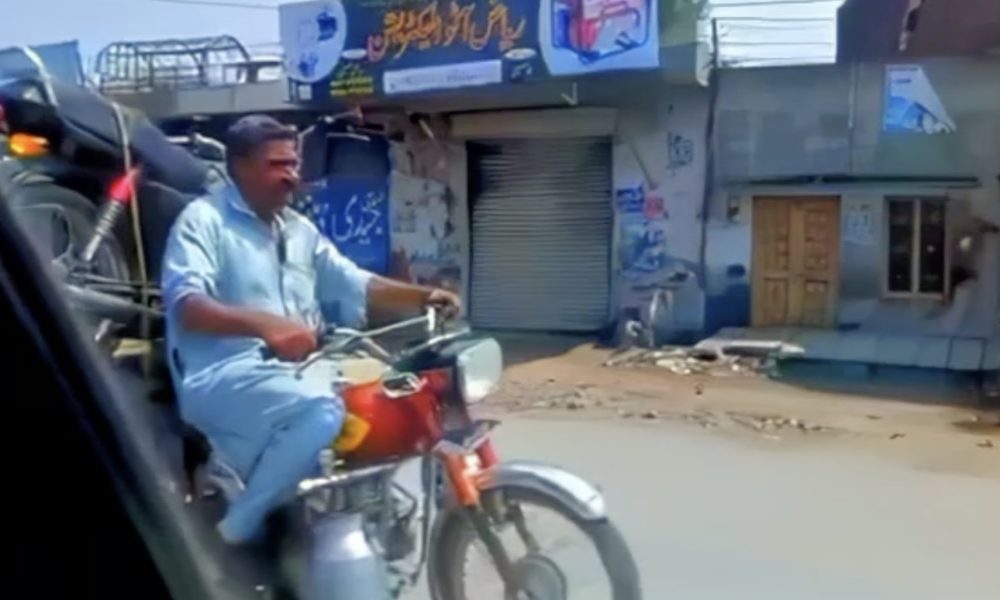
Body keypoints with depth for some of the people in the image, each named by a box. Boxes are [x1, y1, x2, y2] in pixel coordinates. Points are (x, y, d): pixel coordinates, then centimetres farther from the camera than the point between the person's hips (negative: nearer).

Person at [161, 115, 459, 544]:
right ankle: (233, 533, -18)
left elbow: (357, 286, 18)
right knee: (321, 409, -33)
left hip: (293, 375, 8)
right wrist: (265, 324, -34)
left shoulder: (300, 230, 21)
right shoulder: (203, 219, -3)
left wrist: (422, 296, 1)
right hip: (221, 378, -8)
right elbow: (186, 305, -18)